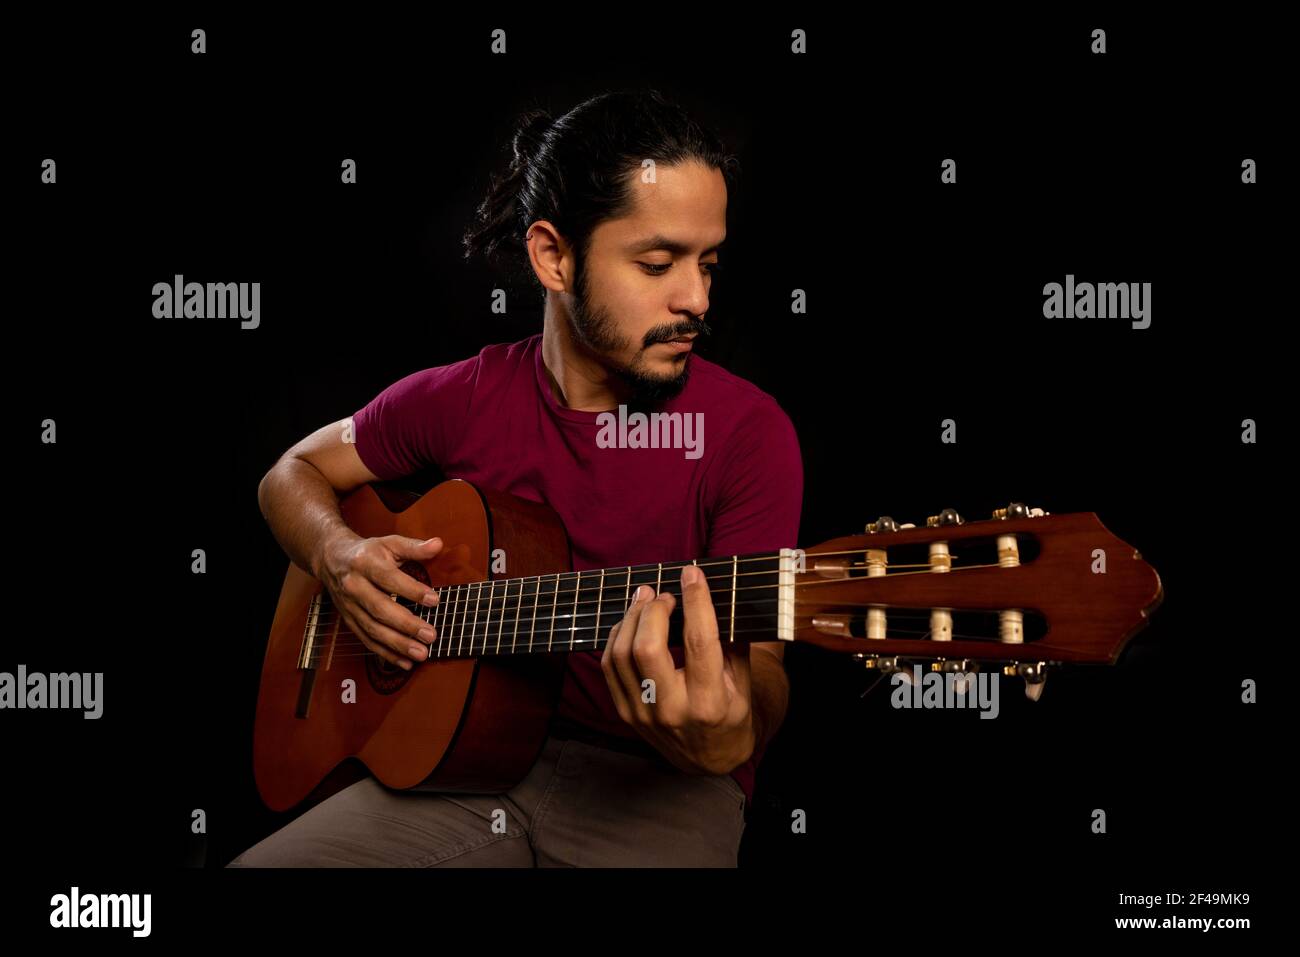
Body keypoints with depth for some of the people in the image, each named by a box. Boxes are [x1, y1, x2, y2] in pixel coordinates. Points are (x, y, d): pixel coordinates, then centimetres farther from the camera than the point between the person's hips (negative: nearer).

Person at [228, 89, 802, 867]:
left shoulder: (746, 430, -8)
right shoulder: (461, 399, 3)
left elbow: (759, 656, -14)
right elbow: (295, 474, 17)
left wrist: (729, 736, -38)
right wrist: (338, 556, -6)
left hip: (654, 783, -2)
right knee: (257, 863, -19)